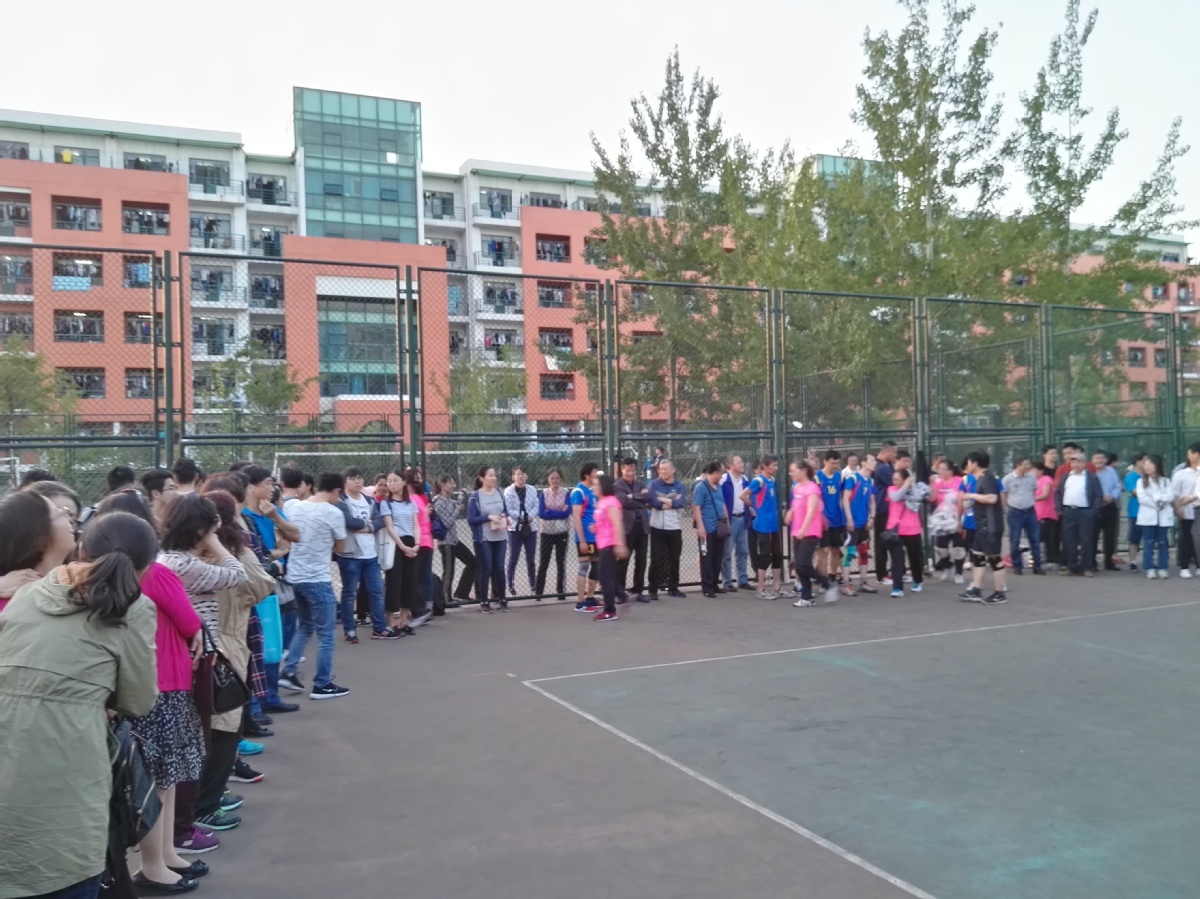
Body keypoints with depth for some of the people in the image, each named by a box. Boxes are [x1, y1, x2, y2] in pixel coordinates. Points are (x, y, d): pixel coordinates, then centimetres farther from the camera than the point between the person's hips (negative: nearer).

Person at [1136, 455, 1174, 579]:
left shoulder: (1166, 481, 9)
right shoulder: (1141, 481, 7)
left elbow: (1171, 496, -3)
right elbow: (1141, 498, -5)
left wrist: (1156, 497, -12)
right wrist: (1157, 504, -10)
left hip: (1164, 517, 1)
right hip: (1148, 517, -1)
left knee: (1162, 544, 2)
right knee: (1149, 544, -1)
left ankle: (1162, 568, 7)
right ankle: (1150, 569, 1)